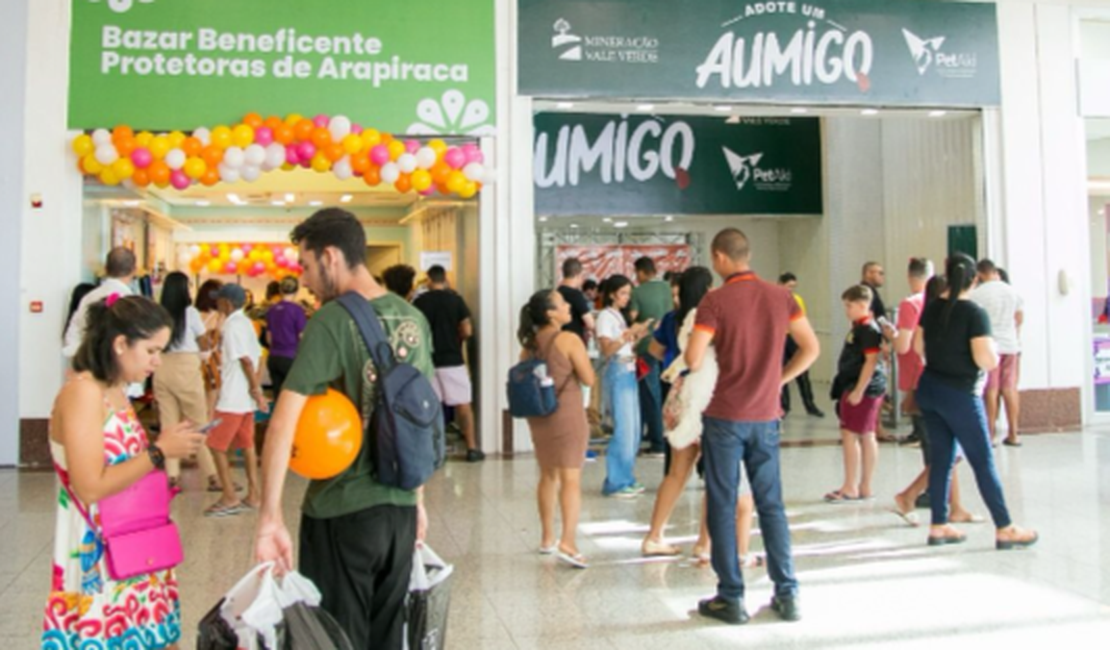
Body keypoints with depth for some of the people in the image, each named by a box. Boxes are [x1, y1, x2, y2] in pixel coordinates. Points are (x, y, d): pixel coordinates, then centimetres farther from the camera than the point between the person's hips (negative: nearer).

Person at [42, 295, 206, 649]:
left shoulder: (114, 391, 10)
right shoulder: (82, 393, -18)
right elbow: (90, 487, -23)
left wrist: (165, 445, 5)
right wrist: (159, 451, -18)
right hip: (100, 560, -9)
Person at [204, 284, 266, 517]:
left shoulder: (232, 326, -15)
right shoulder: (245, 323, 13)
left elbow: (246, 360, -20)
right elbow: (257, 357, 12)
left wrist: (256, 389, -18)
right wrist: (256, 387, 8)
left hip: (232, 397, -9)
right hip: (245, 397, 9)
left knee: (217, 445, -1)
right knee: (247, 444, 13)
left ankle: (229, 498, 0)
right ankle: (254, 494, 15)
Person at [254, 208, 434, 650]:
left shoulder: (332, 321, -15)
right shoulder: (414, 319, 4)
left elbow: (283, 423, -22)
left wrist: (270, 518, -19)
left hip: (341, 511, -5)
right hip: (401, 508, 6)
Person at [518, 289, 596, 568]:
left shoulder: (529, 343, 4)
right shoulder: (569, 340, -13)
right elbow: (589, 379, -11)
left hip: (538, 416, 6)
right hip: (567, 415, -6)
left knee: (548, 476, 18)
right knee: (571, 479, -5)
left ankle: (547, 538, 26)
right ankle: (568, 542, -16)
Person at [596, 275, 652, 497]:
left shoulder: (620, 316, 18)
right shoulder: (605, 316, -8)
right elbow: (607, 350, -16)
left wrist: (638, 337, 2)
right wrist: (628, 334, -26)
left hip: (629, 374, 9)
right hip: (618, 374, -9)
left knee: (633, 430, 9)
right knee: (623, 430, -8)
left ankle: (627, 479, 16)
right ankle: (615, 483, -2)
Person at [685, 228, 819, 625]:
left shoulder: (715, 301, -12)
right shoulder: (780, 296, 2)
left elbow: (693, 361, -17)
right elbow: (811, 348, 4)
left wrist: (697, 362, 5)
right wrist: (779, 380, 11)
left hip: (725, 416, -4)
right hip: (766, 417, 4)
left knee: (723, 507, 6)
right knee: (771, 506, 13)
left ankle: (731, 599, 10)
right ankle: (787, 595, 16)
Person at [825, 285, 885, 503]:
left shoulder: (868, 328, -16)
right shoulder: (859, 327, 14)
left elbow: (871, 361, -21)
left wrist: (858, 390, -22)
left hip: (863, 388, -10)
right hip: (857, 387, 10)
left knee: (849, 435, -6)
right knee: (866, 437, 12)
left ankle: (850, 489, 0)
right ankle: (864, 487, 18)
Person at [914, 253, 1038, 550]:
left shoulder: (932, 308, 3)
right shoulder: (975, 314, -16)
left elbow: (918, 347, 12)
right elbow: (987, 361, -20)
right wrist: (992, 347, -1)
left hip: (929, 388, 6)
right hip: (959, 395, -6)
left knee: (941, 458, 12)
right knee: (983, 461, 2)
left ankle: (939, 526, 18)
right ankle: (1005, 529, 10)